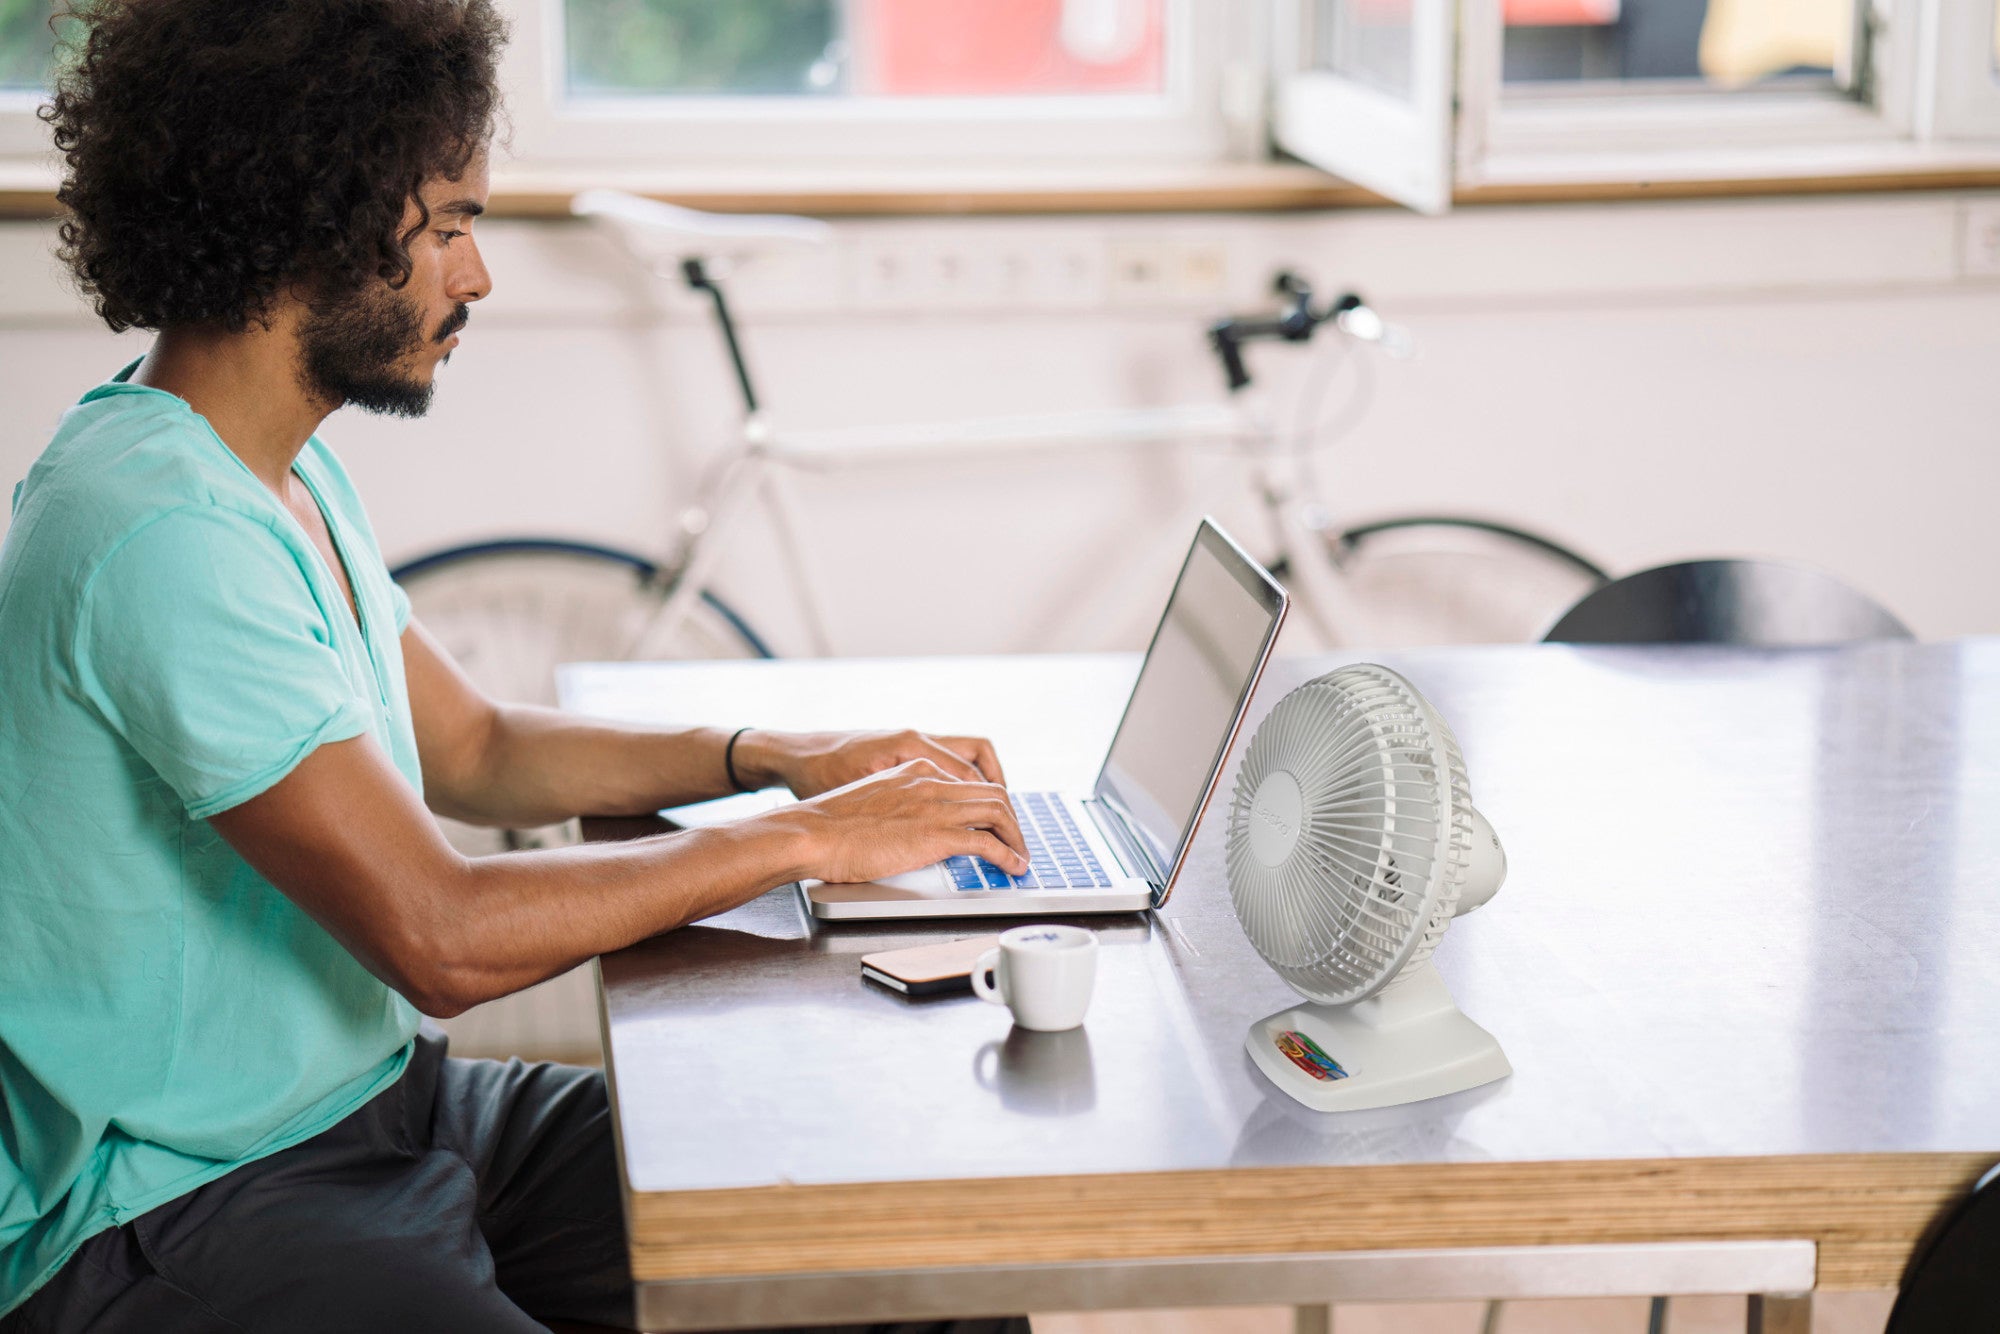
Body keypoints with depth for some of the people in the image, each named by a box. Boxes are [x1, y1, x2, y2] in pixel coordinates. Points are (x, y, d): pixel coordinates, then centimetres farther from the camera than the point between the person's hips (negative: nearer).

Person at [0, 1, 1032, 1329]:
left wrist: (778, 755, 8)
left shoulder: (288, 475, 11)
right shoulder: (162, 532, -23)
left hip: (379, 1103, 10)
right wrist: (803, 839, -15)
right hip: (179, 1213, -9)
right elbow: (440, 935, -25)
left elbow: (472, 746, 22)